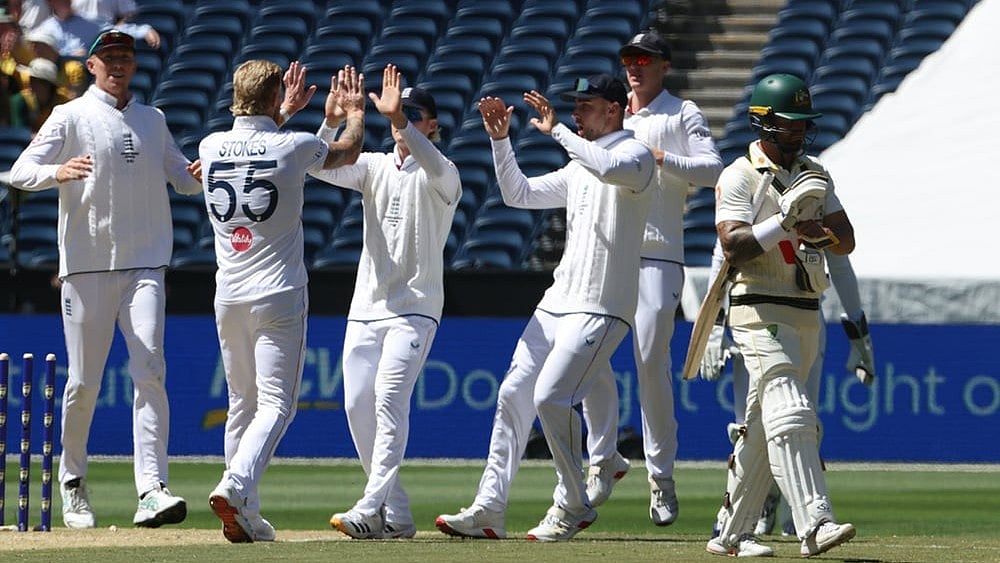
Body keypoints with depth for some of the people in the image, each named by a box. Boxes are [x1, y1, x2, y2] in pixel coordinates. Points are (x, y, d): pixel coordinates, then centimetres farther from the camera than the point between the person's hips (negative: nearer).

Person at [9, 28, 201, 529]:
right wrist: (58, 172, -32)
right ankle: (73, 483, 23)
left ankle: (151, 490, -21)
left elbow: (183, 177, 24)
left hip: (144, 264, 3)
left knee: (149, 371, -12)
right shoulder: (71, 116, 1)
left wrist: (198, 177, -1)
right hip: (87, 265, -3)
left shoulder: (153, 121, 15)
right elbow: (20, 172, -10)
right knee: (84, 380, 1)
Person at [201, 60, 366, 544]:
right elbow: (348, 151, 13)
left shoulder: (212, 147, 1)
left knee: (241, 404, 13)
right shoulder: (292, 147, -9)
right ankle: (235, 486, -27)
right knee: (275, 404, -5)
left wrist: (284, 113, 39)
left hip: (228, 297, 5)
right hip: (278, 295, -5)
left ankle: (244, 517, 12)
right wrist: (355, 112, 32)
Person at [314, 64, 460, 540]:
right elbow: (322, 167, -5)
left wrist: (400, 120, -42)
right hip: (366, 305, 6)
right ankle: (396, 515, 7)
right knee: (358, 403, -1)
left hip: (415, 307, -6)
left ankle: (371, 510, -30)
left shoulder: (440, 178, -3)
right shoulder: (375, 167, 11)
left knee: (390, 393, -22)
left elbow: (435, 166, -28)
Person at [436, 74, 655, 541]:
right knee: (513, 394, 3)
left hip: (600, 310, -9)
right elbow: (519, 194, 24)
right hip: (556, 304, 9)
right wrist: (500, 139, 12)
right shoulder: (579, 168, 21)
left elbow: (612, 169, -30)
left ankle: (573, 506, -3)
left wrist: (556, 131, -21)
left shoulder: (635, 155, -6)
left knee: (551, 396, -18)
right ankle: (489, 509, 5)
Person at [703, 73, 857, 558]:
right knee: (789, 413, -20)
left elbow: (847, 241, 9)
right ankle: (814, 524, -29)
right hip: (760, 312, -7)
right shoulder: (740, 177, -5)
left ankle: (731, 534, 16)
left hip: (805, 313, 7)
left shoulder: (813, 175, 15)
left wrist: (821, 234, -12)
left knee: (763, 426, 10)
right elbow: (734, 247, -16)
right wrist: (785, 220, -23)